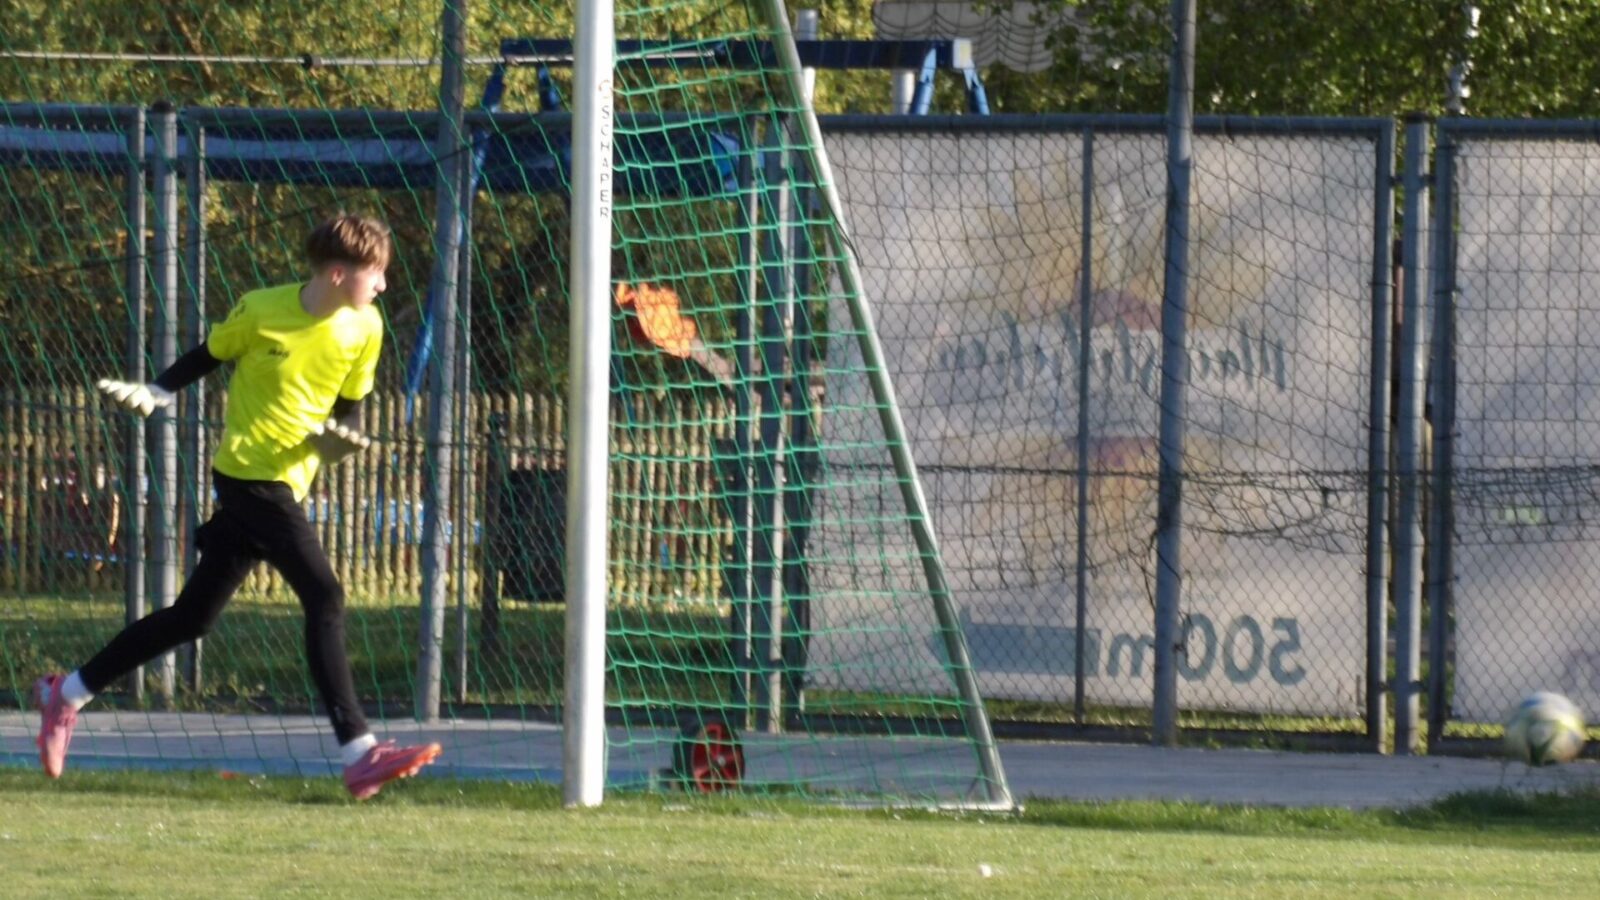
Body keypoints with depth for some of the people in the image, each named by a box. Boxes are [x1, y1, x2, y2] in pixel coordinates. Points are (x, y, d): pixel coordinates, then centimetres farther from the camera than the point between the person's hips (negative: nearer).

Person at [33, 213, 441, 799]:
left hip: (288, 481, 7)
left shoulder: (364, 329, 3)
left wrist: (342, 438, -9)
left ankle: (66, 696, 25)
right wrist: (155, 394, -4)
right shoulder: (262, 311, -10)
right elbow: (210, 356, 7)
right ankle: (359, 754, -21)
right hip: (249, 471, -7)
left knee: (192, 617, 12)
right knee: (325, 598, -19)